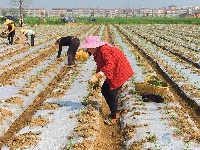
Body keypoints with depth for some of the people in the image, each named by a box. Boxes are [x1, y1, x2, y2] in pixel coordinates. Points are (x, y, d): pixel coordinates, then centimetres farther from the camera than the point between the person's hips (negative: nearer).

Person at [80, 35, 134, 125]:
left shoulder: (104, 50, -27)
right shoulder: (97, 52, 4)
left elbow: (109, 65, -35)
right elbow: (100, 66, 14)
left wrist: (97, 76, -39)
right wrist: (96, 78, 5)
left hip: (119, 72, -10)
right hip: (113, 73, 10)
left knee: (112, 93, -9)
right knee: (104, 90, 12)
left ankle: (113, 118, 4)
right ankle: (113, 112, 25)